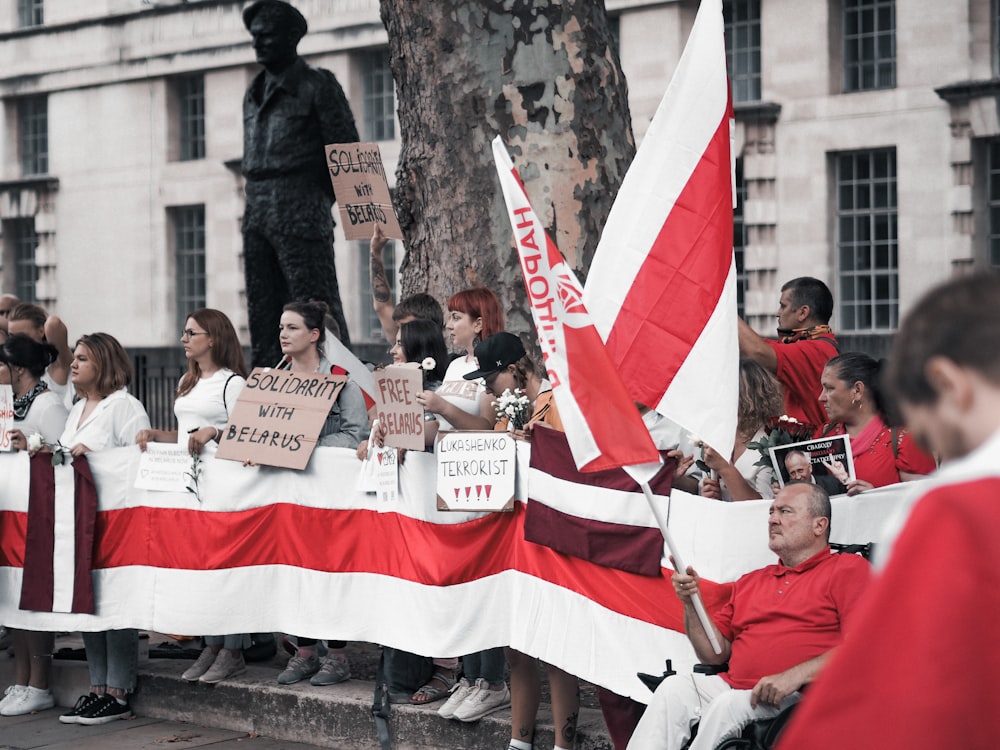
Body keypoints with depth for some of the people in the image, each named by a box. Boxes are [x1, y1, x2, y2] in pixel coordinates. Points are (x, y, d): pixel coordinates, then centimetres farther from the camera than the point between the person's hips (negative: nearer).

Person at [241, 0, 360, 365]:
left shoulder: (318, 85, -2)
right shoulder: (255, 92, 19)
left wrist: (317, 199, 0)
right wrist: (255, 204, 12)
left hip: (302, 214, -7)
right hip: (257, 215, 7)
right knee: (263, 313, 7)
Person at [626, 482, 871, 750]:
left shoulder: (848, 569, 4)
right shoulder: (750, 582, 24)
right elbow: (715, 653, 22)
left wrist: (794, 677, -19)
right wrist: (691, 604, 5)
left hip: (800, 697, -6)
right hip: (734, 685, 6)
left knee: (729, 705, -31)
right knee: (675, 687, -19)